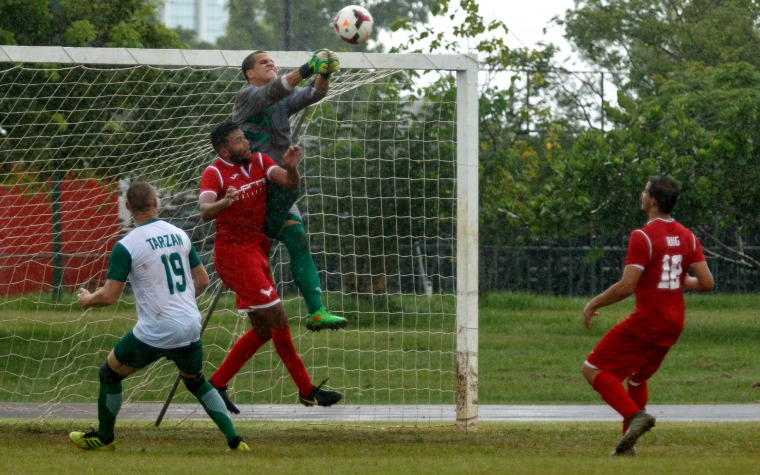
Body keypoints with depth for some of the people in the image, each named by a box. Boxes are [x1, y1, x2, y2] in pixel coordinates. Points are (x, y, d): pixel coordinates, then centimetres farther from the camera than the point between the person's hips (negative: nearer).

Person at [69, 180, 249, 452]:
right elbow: (202, 281, 14)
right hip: (190, 327, 5)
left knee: (109, 375, 16)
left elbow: (109, 296, -12)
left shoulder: (126, 246, -10)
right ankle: (233, 438, 15)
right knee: (196, 381, 27)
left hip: (155, 333, -5)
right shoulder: (179, 234, 7)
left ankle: (104, 438, 28)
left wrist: (86, 300, 10)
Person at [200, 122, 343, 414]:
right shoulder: (215, 173, -12)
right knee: (278, 319, -11)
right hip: (233, 252, -8)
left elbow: (291, 184, -3)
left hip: (256, 251, 8)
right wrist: (225, 202, -49)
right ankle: (306, 390, -5)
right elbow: (205, 212, -28)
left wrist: (291, 168, -25)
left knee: (263, 329, 11)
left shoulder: (259, 161, 7)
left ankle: (215, 385, 16)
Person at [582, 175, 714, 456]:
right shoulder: (688, 237, 4)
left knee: (593, 369, -1)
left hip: (646, 321, -8)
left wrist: (594, 304, -7)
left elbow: (626, 286, -21)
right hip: (674, 325, 8)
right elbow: (706, 283, 1)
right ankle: (628, 443, 22)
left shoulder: (642, 237, -16)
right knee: (637, 377, 25)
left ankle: (635, 414, -19)